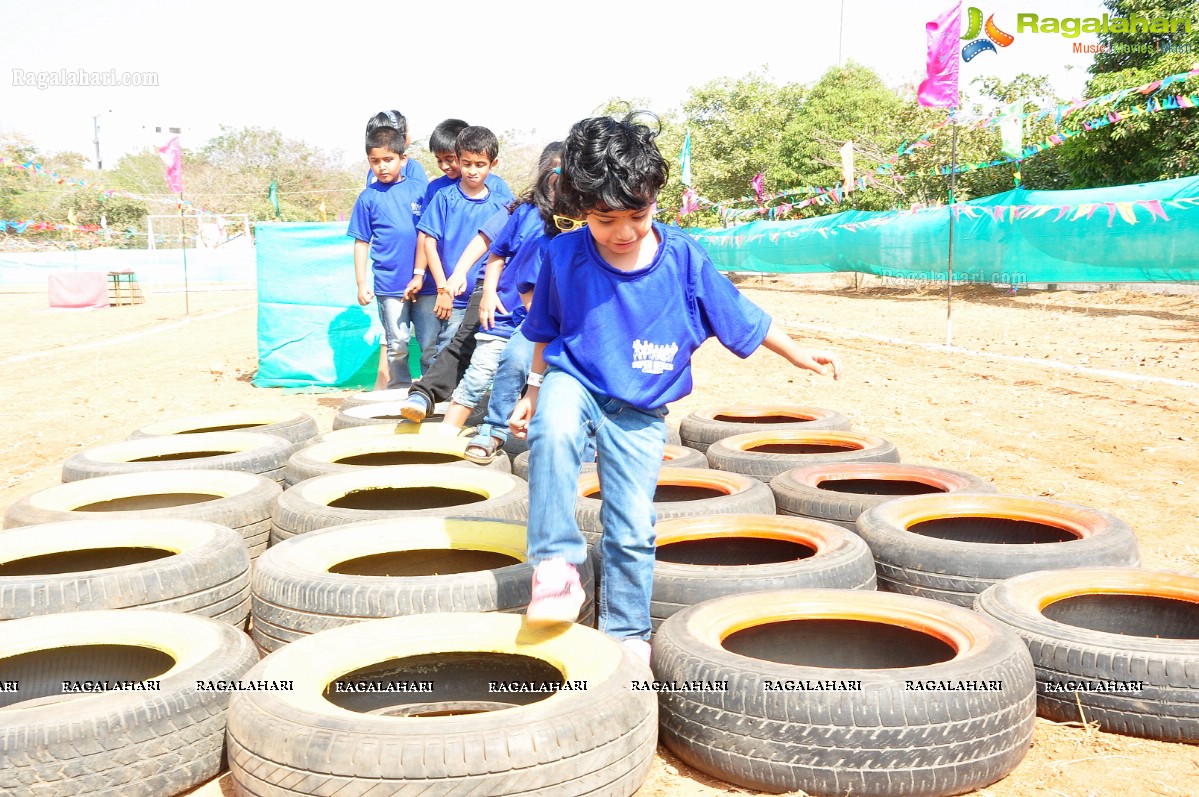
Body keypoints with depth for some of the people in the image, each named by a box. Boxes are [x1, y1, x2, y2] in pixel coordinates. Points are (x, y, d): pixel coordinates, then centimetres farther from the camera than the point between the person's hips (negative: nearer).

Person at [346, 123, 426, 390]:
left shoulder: (419, 190, 3)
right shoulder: (368, 197, 0)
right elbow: (361, 242, 4)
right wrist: (361, 283, 0)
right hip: (390, 284, -1)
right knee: (398, 344, 4)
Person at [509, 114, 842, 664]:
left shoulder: (683, 258, -13)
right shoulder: (564, 255, -12)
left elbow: (740, 317, 0)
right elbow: (545, 332, 6)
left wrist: (800, 356, 7)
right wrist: (535, 391, 9)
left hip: (638, 410, 1)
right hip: (573, 382, 0)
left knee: (633, 528, -1)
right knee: (553, 433, -37)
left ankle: (627, 634, 22)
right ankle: (556, 564, -26)